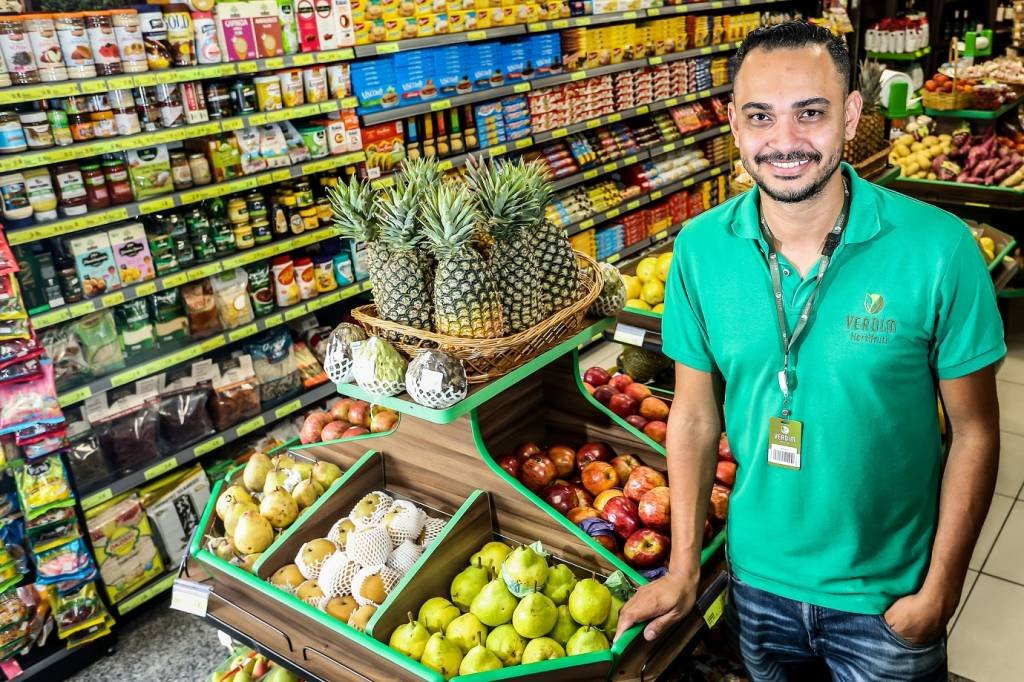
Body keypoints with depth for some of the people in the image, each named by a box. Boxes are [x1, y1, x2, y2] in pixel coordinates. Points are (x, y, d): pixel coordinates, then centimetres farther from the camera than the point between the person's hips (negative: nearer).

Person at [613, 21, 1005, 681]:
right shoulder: (701, 249, -12)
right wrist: (683, 569, -2)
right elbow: (695, 416, -4)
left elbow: (973, 430, -10)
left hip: (887, 596, -2)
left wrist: (940, 590, -9)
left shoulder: (937, 249, -19)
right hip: (758, 578, 3)